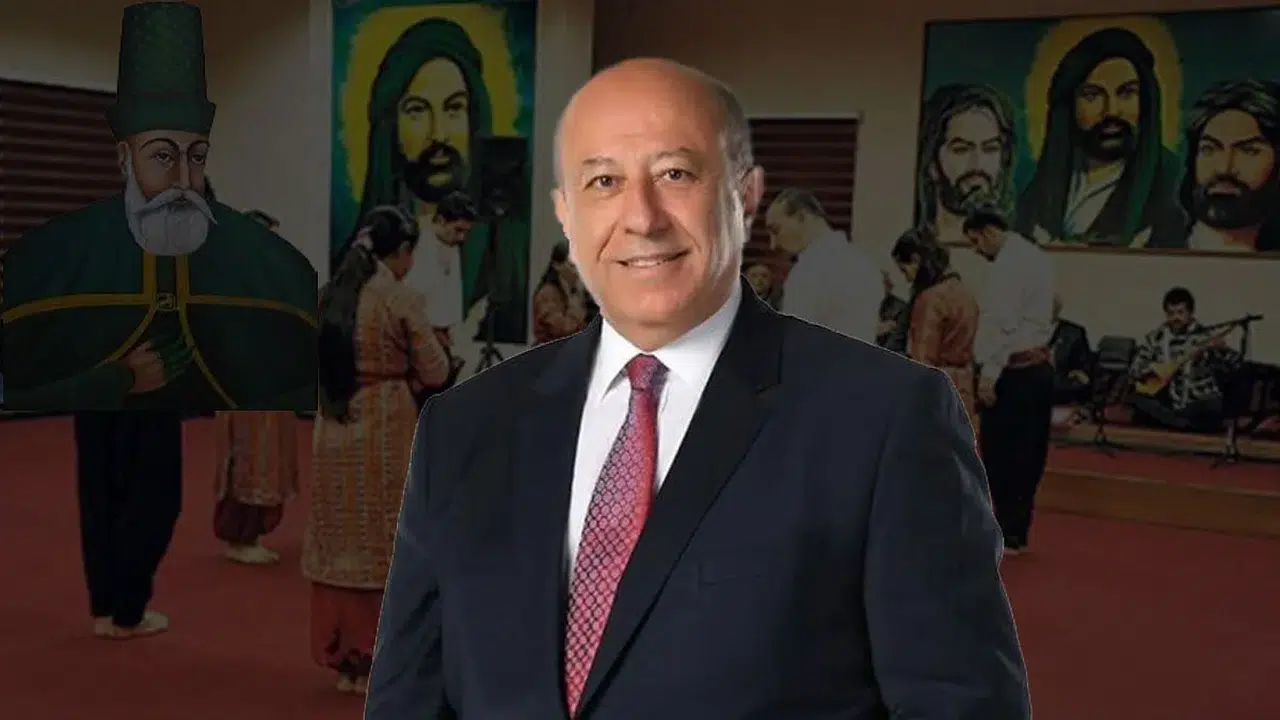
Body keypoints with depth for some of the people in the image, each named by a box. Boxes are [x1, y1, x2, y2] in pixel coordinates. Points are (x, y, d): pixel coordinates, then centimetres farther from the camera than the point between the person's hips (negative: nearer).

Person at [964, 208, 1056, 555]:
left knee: (1001, 455, -3)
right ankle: (1016, 533, 18)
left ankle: (1007, 535, 1)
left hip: (1014, 372, -10)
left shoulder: (1008, 263, -14)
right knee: (1027, 455, 12)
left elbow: (1002, 322, -20)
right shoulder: (1036, 256, 15)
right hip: (1039, 367, 10)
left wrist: (988, 374, -19)